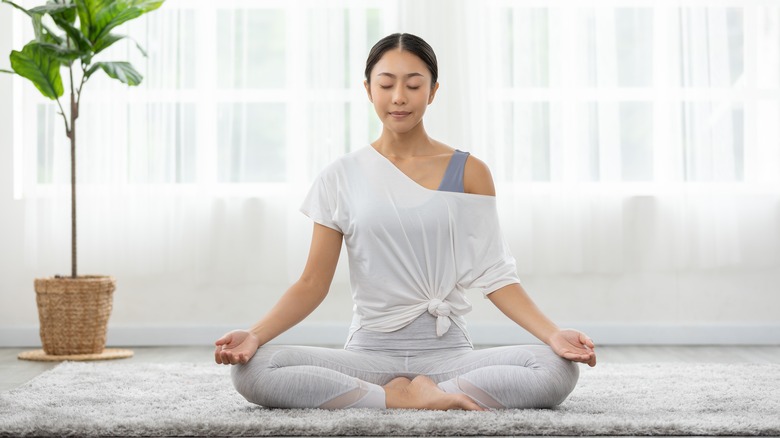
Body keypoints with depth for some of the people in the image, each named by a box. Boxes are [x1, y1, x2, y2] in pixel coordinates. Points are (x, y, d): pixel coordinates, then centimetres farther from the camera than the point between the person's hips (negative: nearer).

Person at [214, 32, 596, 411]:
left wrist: (552, 334, -13)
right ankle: (405, 397, -18)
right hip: (369, 350, 0)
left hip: (447, 349, 0)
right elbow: (313, 283, 3)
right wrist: (255, 335, -14)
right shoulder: (341, 178, 4)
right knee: (250, 370, -26)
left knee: (559, 370, -28)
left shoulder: (469, 173, 4)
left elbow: (494, 275, 2)